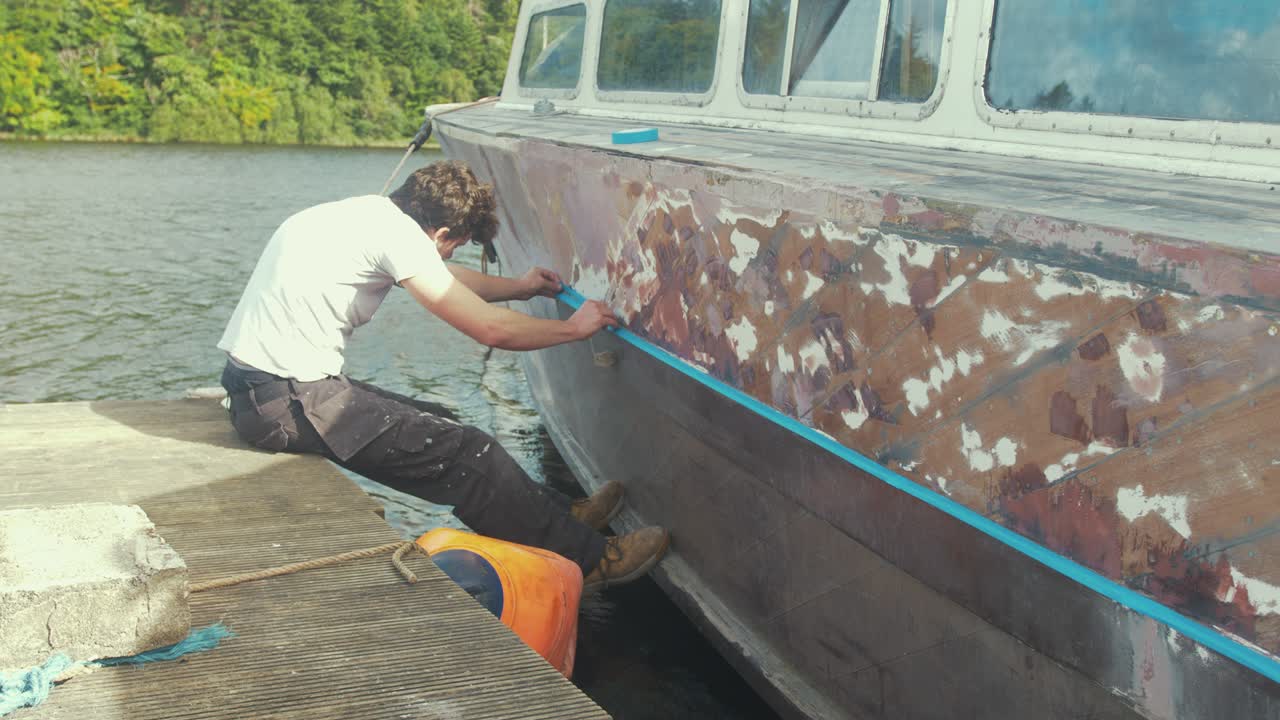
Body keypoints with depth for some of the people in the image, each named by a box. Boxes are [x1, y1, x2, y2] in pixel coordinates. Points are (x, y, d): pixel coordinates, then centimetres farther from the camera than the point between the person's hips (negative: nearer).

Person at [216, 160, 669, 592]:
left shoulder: (370, 212, 12)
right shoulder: (395, 233, -16)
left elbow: (445, 278, 29)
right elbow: (490, 328, -15)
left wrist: (518, 287, 38)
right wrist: (573, 328, -2)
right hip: (287, 400, -10)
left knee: (441, 425, 16)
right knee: (465, 452, -8)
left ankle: (557, 514, 24)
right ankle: (587, 558, 2)